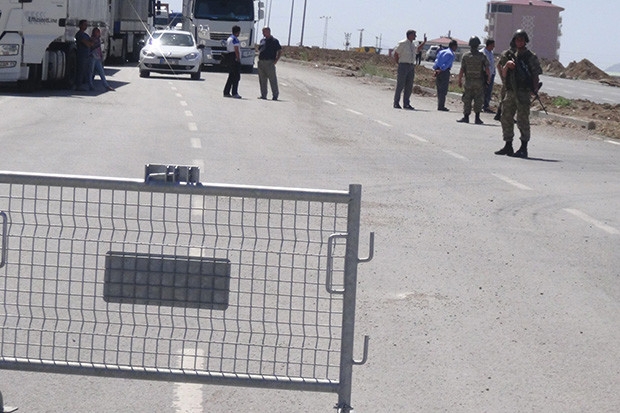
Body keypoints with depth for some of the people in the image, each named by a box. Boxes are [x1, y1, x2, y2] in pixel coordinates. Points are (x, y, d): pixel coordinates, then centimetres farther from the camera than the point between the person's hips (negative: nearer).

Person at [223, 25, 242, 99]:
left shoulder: (229, 38, 16)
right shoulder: (235, 39, -13)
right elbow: (236, 50, -18)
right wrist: (238, 59, -14)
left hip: (229, 57, 10)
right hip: (235, 59, -10)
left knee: (231, 76, 15)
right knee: (236, 76, -7)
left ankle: (226, 92, 14)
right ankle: (234, 93, -11)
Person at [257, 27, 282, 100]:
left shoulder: (274, 41, -1)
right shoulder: (262, 40, 17)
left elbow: (280, 51, -1)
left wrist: (276, 60, -10)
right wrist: (259, 59, 11)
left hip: (269, 63, -7)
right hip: (261, 62, 7)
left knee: (272, 79, -6)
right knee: (262, 80, 7)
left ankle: (275, 95, -3)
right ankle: (263, 95, 13)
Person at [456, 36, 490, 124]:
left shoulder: (465, 56, -4)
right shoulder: (482, 56, -5)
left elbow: (462, 70, -4)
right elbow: (487, 69, -6)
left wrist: (459, 80, 4)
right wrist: (488, 78, 8)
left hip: (468, 81, 1)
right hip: (479, 82, -1)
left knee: (467, 100, 9)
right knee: (478, 100, 5)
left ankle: (466, 117, 8)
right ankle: (477, 118, 3)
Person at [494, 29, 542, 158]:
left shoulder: (531, 57, 0)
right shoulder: (510, 56, 15)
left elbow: (535, 74, -3)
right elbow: (504, 75, 15)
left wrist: (535, 89, -18)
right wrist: (507, 65, -5)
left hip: (523, 93, -6)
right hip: (510, 92, 6)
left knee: (522, 120, -9)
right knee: (506, 118, 7)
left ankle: (523, 148, -6)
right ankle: (508, 146, 16)